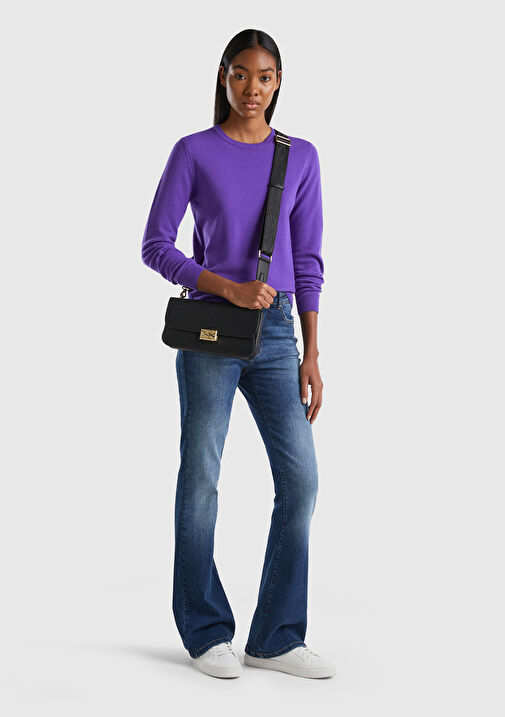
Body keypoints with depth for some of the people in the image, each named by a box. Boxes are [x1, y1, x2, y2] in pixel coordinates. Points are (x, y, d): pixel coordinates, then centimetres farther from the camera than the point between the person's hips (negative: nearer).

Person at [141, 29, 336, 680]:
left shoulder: (301, 158, 8)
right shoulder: (193, 152, 1)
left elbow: (307, 261, 9)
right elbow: (155, 246, -1)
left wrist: (311, 355, 4)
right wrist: (228, 287, -15)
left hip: (274, 333, 3)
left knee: (300, 479, -3)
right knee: (201, 477, 3)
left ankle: (276, 638, 8)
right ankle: (207, 632, 16)